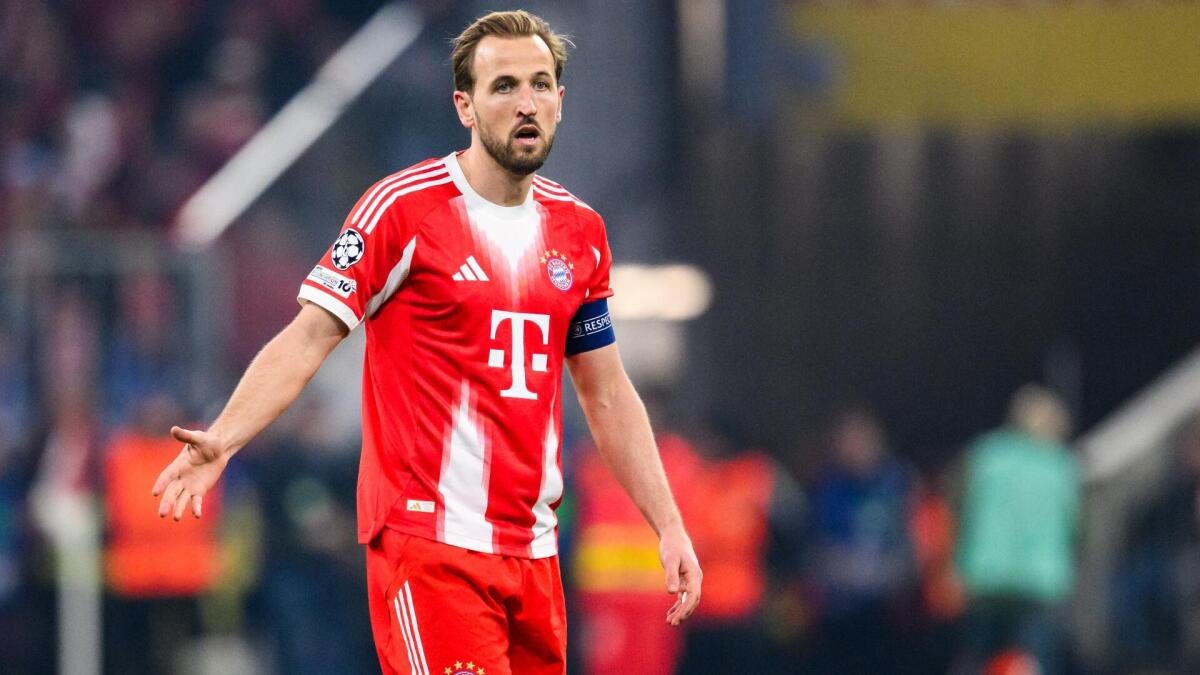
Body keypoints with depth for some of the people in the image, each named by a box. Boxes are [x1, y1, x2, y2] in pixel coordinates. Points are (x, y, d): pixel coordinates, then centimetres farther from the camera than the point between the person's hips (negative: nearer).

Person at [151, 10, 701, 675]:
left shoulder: (579, 230, 12)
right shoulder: (403, 208, -5)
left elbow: (607, 395, 19)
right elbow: (308, 339, -9)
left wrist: (670, 526, 15)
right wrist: (221, 439, -24)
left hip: (532, 548, 6)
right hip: (428, 540, -6)